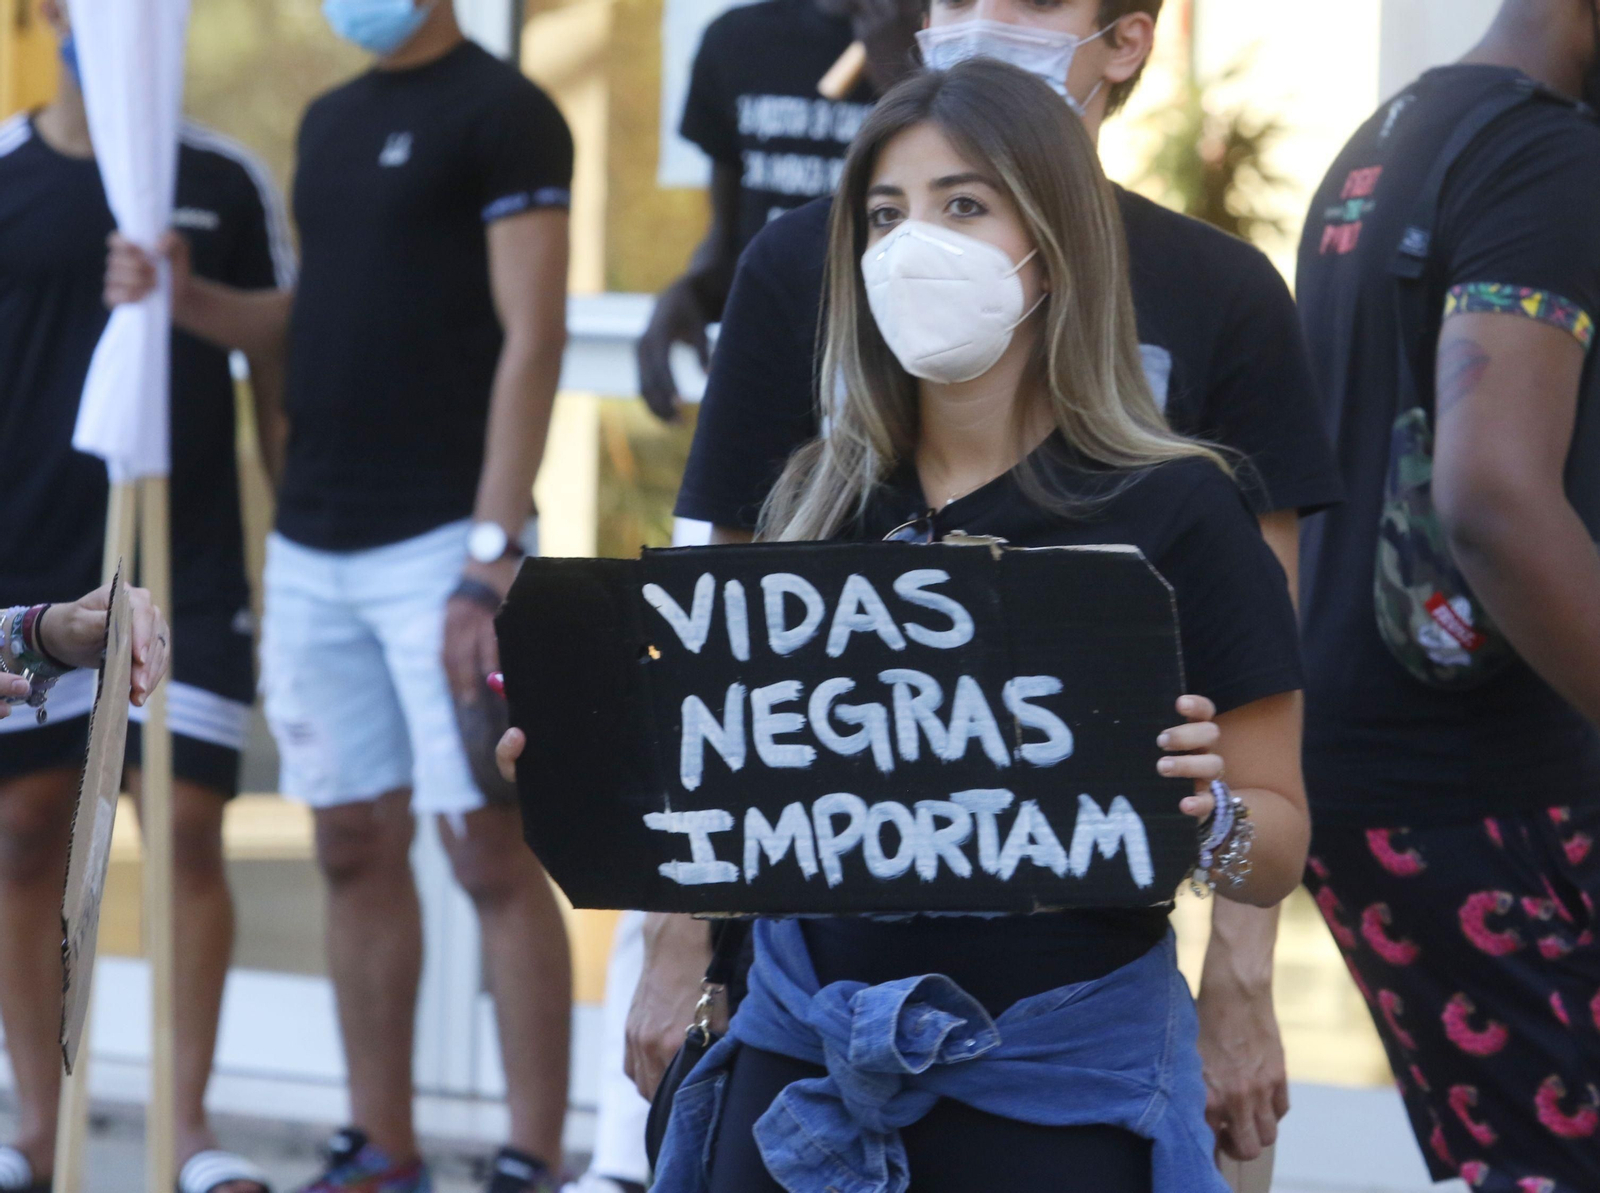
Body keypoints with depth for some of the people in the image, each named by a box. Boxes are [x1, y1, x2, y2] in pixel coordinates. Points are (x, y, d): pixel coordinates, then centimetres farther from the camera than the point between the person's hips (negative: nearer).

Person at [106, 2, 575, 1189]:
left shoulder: (503, 112, -6)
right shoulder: (332, 121, 17)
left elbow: (532, 341, -12)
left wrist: (493, 558, -19)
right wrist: (186, 298, 2)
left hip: (441, 543, -7)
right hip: (314, 544, 7)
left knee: (490, 848, -6)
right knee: (357, 847, 9)